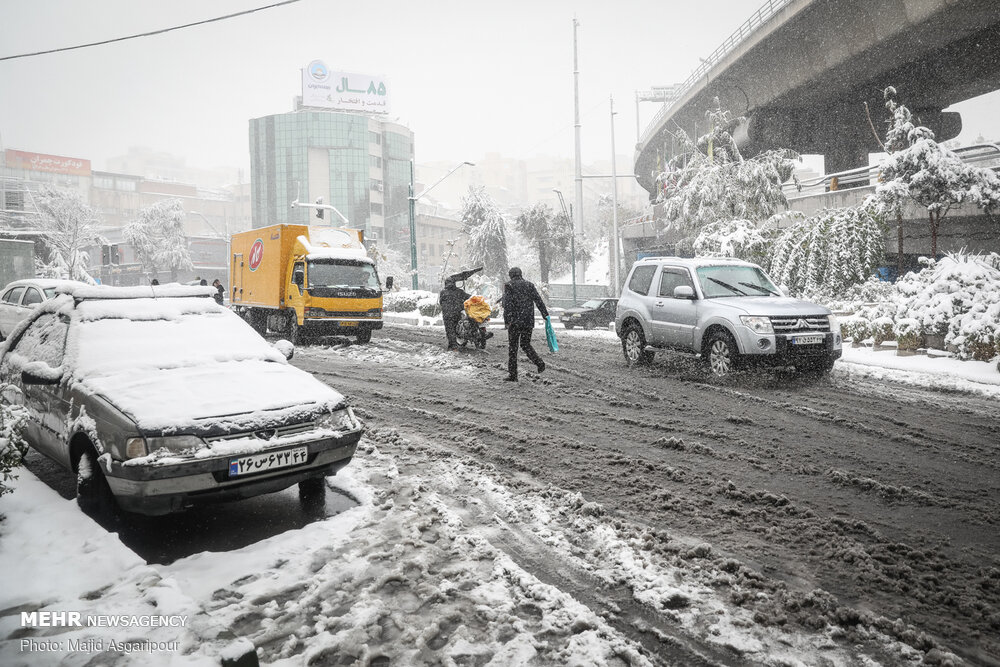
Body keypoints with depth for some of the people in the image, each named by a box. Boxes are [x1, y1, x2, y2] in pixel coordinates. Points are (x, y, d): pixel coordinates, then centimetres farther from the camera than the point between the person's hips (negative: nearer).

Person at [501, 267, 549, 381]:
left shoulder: (508, 285, -2)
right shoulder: (529, 285, 10)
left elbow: (507, 304, -11)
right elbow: (539, 301, 5)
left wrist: (507, 320, -14)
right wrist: (546, 315, 7)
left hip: (515, 321, -4)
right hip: (529, 321, 4)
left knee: (512, 346, 3)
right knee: (525, 344, 19)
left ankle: (512, 375, 4)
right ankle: (539, 362, -1)